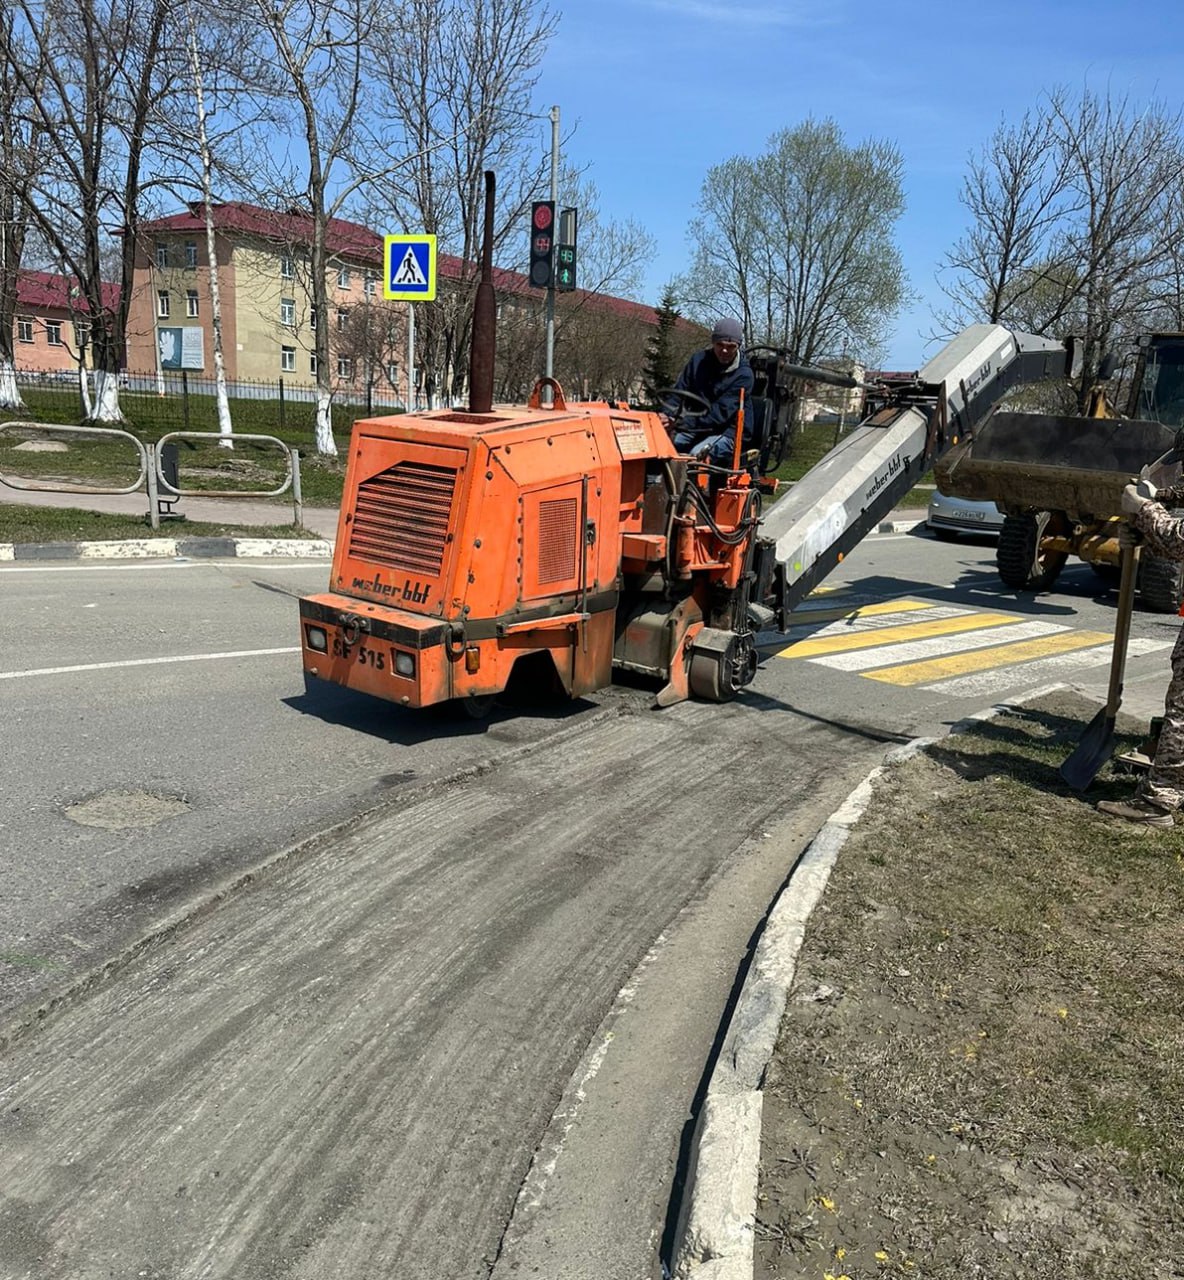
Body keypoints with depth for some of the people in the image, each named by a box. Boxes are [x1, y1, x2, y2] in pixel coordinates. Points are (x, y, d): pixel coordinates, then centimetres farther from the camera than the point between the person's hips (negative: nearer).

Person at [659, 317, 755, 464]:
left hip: (727, 432, -5)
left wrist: (681, 423, -32)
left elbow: (721, 413, -21)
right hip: (697, 427, 5)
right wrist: (667, 416, -20)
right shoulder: (699, 360, 4)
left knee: (698, 455, -35)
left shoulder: (743, 375, -12)